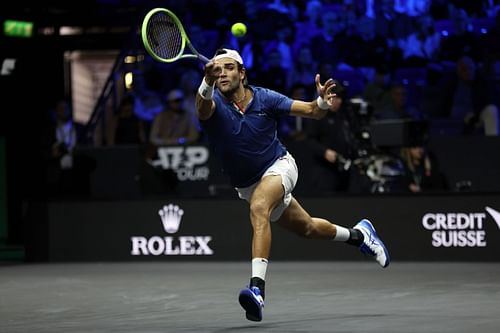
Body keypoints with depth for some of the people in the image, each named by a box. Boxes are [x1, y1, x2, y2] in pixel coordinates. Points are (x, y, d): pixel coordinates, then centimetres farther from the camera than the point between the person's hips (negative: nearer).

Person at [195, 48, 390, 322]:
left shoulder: (264, 98, -17)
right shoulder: (213, 103, -18)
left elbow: (313, 112, -11)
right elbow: (203, 107, -45)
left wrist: (322, 102, -35)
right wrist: (207, 84, -67)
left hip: (278, 166, -4)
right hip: (247, 185, 4)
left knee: (258, 208, -35)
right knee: (307, 228, 19)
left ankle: (257, 289, -45)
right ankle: (358, 235, 48)